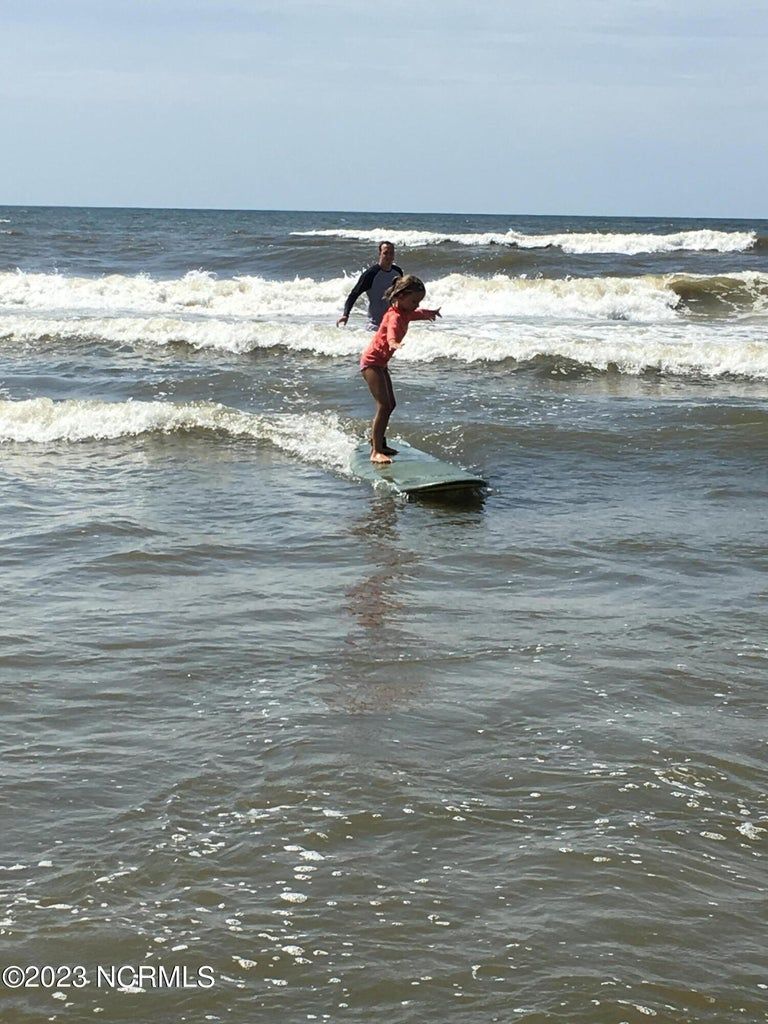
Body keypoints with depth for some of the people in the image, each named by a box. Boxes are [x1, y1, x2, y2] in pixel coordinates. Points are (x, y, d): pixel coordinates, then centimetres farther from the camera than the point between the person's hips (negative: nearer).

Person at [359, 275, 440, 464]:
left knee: (390, 404, 19)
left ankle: (379, 443, 34)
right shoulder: (395, 316, -24)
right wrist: (393, 343, -70)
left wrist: (430, 313, 54)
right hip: (372, 361, -11)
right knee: (384, 406, -18)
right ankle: (376, 452, -22)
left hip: (380, 363, 11)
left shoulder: (406, 312, 7)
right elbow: (392, 330, -48)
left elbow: (418, 313, 33)